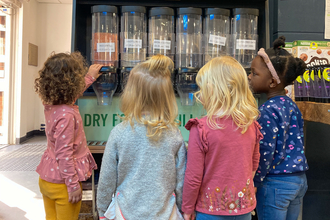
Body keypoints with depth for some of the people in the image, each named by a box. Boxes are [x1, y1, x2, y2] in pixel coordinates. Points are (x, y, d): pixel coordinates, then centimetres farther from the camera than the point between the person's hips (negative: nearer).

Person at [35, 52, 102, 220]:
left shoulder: (50, 104, -2)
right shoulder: (66, 114, -28)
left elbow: (72, 93, 21)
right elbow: (64, 154, -26)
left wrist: (90, 77, 28)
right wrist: (73, 185, -18)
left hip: (46, 178, 8)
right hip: (61, 183, -8)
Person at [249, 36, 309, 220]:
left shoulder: (268, 111, -20)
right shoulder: (292, 105, 5)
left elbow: (265, 154, -20)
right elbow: (297, 143, 12)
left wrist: (254, 185, -9)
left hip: (276, 183, -8)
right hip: (299, 180, 8)